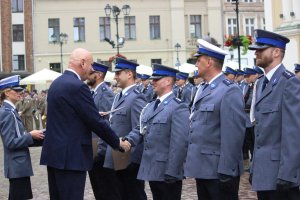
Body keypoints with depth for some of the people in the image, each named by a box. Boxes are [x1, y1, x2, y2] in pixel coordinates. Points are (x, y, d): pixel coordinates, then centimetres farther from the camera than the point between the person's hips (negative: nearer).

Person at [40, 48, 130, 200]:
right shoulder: (78, 86, -16)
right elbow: (96, 122, -14)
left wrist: (96, 114, 23)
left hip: (53, 153, 9)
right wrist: (117, 143, -3)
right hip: (71, 156, -9)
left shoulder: (56, 83, 12)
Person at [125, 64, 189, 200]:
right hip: (151, 170, 8)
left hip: (167, 173, -8)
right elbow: (141, 129, 13)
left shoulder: (178, 108, -13)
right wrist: (129, 140, -9)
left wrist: (172, 172, -20)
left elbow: (179, 144, -18)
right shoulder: (150, 107, 14)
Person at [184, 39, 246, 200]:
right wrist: (190, 159, 14)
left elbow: (233, 135, -19)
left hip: (218, 170, -9)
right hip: (202, 168, 9)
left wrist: (226, 171, -21)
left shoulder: (229, 91, -14)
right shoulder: (203, 89, 14)